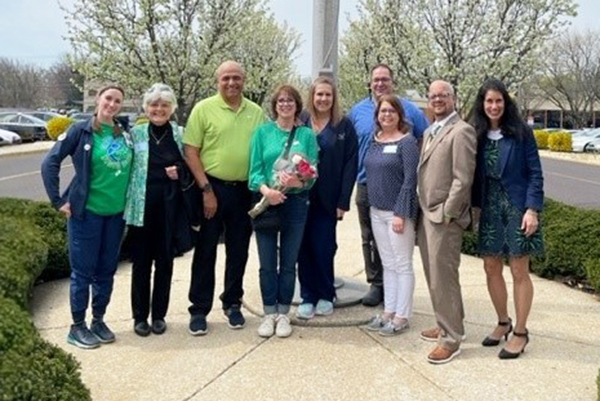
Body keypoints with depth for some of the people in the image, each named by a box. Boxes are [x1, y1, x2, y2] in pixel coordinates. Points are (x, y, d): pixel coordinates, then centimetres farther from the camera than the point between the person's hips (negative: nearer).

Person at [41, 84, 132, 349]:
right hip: (86, 212, -4)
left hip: (116, 213, 4)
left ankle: (98, 321, 27)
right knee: (83, 272, 3)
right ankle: (77, 327, 16)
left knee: (106, 271, 12)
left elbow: (134, 168, 16)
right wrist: (58, 200, -10)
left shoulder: (125, 135, 6)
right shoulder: (81, 131, -6)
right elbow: (50, 163, -7)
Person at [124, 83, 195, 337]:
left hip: (169, 207, 1)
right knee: (141, 262, 5)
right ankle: (140, 316, 17)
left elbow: (190, 170, 11)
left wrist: (180, 173, -10)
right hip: (142, 206, -1)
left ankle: (159, 315, 21)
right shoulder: (135, 133, 2)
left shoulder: (180, 134, 4)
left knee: (165, 261, 8)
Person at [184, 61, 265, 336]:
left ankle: (232, 304, 27)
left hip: (244, 190, 4)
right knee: (205, 251, 4)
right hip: (212, 188, -3)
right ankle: (199, 310, 13)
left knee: (238, 251, 12)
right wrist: (206, 189, -13)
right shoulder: (204, 109, -5)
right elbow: (190, 152, -8)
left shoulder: (256, 112, 6)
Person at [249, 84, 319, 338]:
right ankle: (269, 314, 17)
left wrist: (299, 182, -23)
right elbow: (255, 170, -3)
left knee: (289, 263, 8)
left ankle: (283, 314, 19)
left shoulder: (306, 134, 3)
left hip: (295, 202, 0)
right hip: (266, 202, 0)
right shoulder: (263, 132, 3)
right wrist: (266, 190, -22)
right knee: (267, 263, 4)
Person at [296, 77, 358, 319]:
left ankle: (326, 296, 19)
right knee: (305, 248, 4)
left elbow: (350, 165, -3)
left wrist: (343, 201, -8)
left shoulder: (344, 126, 1)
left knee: (324, 249, 2)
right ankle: (307, 297, 14)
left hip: (327, 199, -1)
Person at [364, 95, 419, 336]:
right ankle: (388, 312, 22)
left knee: (402, 265, 1)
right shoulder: (374, 142, 10)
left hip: (398, 212, -7)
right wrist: (372, 205, 10)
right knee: (388, 264, 14)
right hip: (377, 211, 7)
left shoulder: (407, 142, -9)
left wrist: (401, 213, -19)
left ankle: (401, 317, 8)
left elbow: (410, 179, -14)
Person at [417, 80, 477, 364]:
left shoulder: (461, 131, -11)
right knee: (433, 276, 15)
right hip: (426, 215, 9)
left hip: (443, 218, -9)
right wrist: (422, 210, 12)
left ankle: (451, 338, 7)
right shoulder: (429, 132, 17)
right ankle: (445, 326, 29)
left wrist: (446, 213, -16)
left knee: (443, 278, -4)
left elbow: (463, 179, -16)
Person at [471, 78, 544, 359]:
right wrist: (475, 206, 1)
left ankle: (520, 332, 14)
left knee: (519, 271, 1)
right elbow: (476, 175, 8)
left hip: (517, 207, -4)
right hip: (490, 209, 4)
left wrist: (532, 210, -15)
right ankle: (503, 323, 29)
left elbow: (535, 173, -7)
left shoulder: (521, 132, -6)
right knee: (491, 268, 10)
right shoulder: (478, 136, 4)